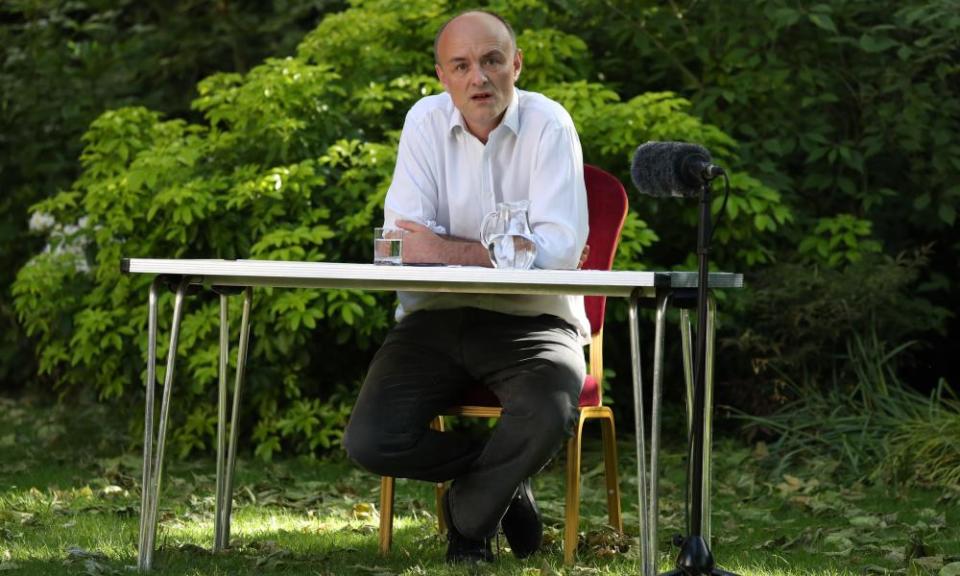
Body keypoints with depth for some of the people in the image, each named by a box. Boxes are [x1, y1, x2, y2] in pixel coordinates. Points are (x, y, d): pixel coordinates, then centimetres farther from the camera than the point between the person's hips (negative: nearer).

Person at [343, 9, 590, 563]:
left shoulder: (549, 124, -8)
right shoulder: (426, 120, -1)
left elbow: (561, 248, -20)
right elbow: (406, 243, -9)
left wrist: (450, 250, -22)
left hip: (530, 319, -2)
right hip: (437, 316, 3)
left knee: (550, 414, -33)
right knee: (370, 442, -18)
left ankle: (468, 520, -1)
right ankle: (505, 480, 9)